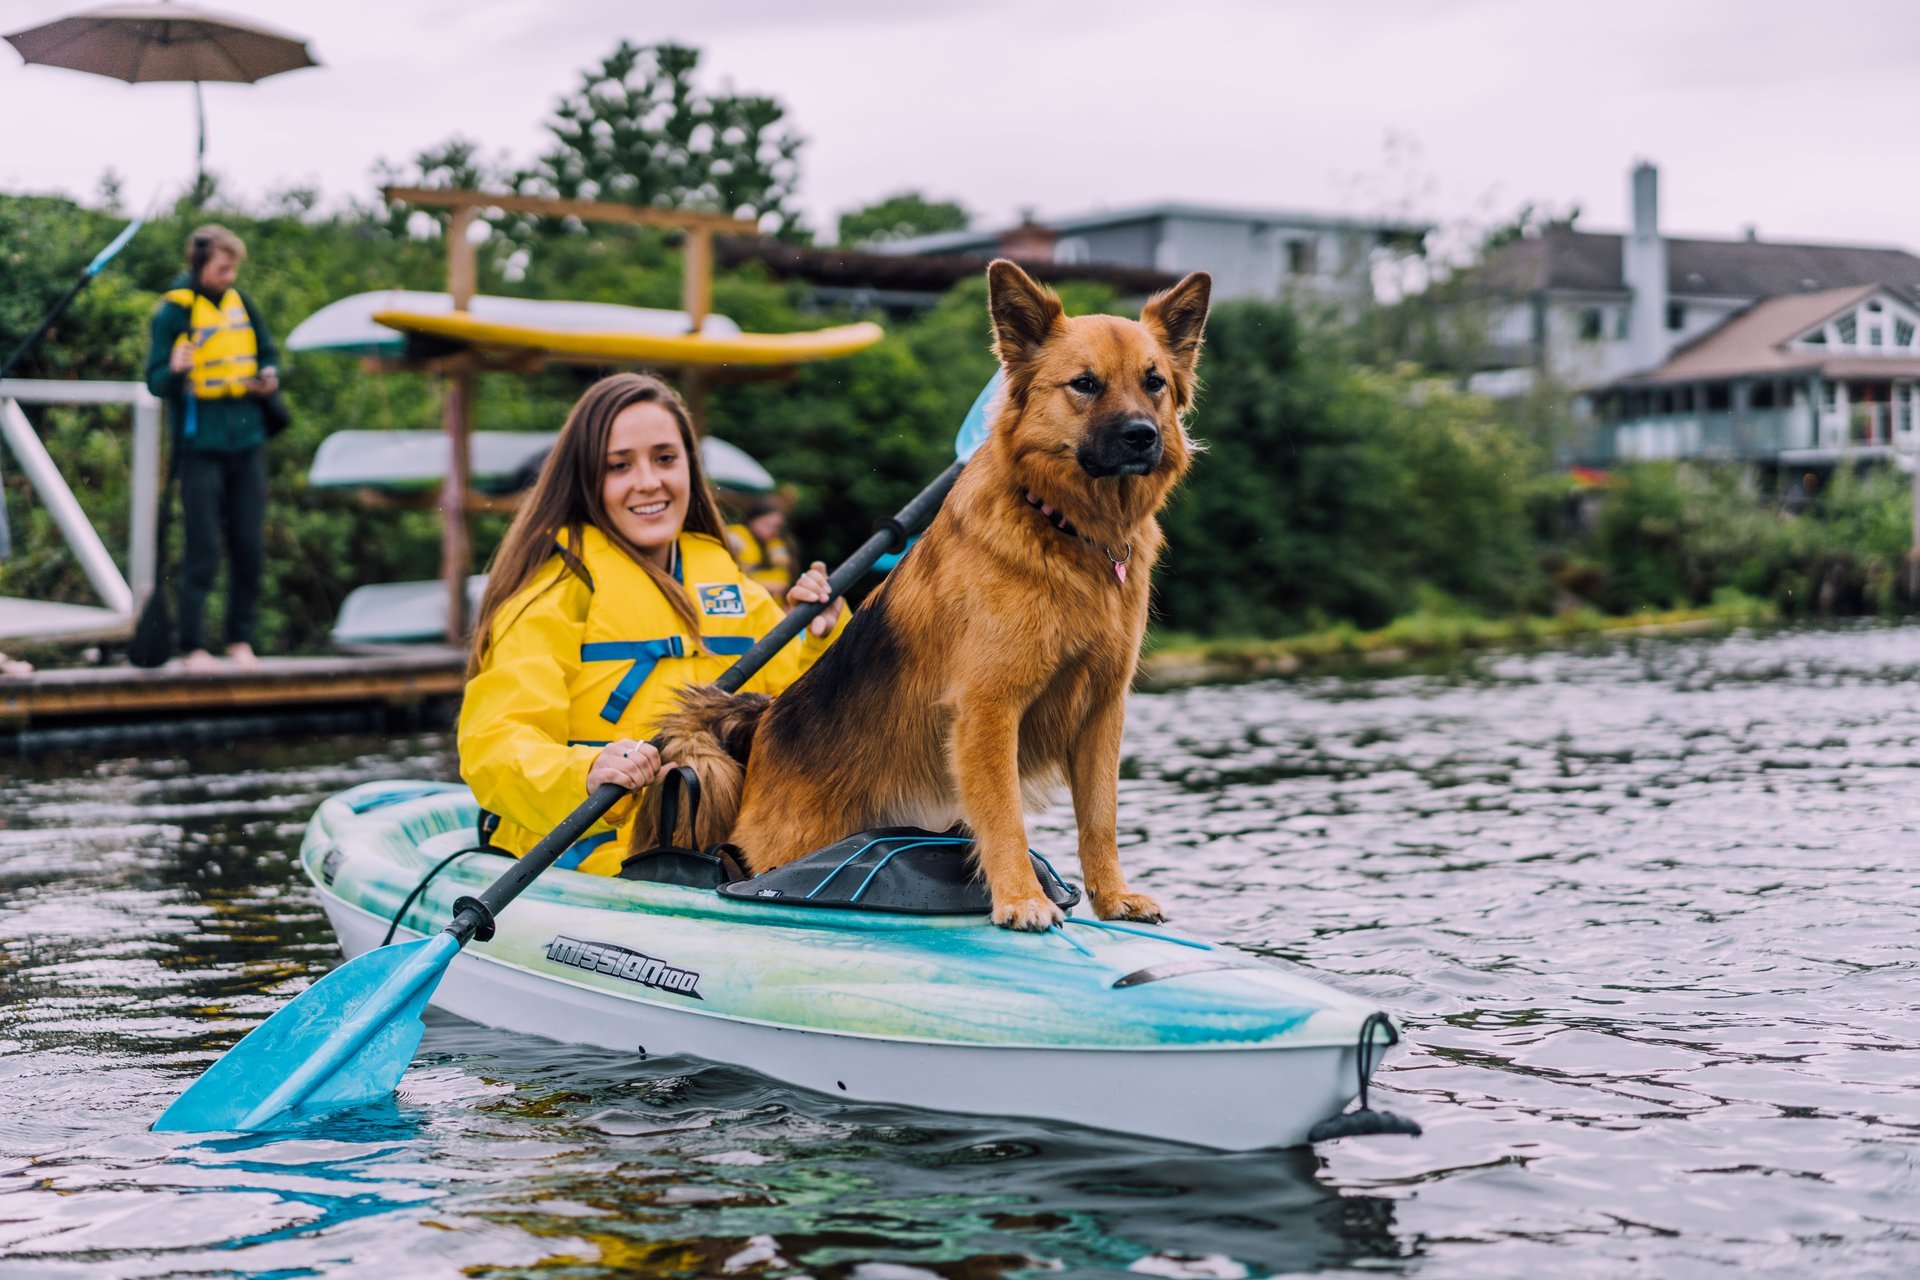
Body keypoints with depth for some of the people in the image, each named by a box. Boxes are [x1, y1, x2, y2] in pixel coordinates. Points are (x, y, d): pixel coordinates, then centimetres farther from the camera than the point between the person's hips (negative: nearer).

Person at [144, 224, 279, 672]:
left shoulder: (241, 303, 9)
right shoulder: (173, 311, -5)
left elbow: (269, 352, 21)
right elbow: (155, 381, -6)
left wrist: (268, 377, 0)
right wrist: (174, 372, -28)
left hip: (247, 442, 5)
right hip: (200, 446, -5)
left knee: (249, 546, 5)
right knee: (203, 549, -5)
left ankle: (241, 640, 14)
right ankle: (193, 647, 0)